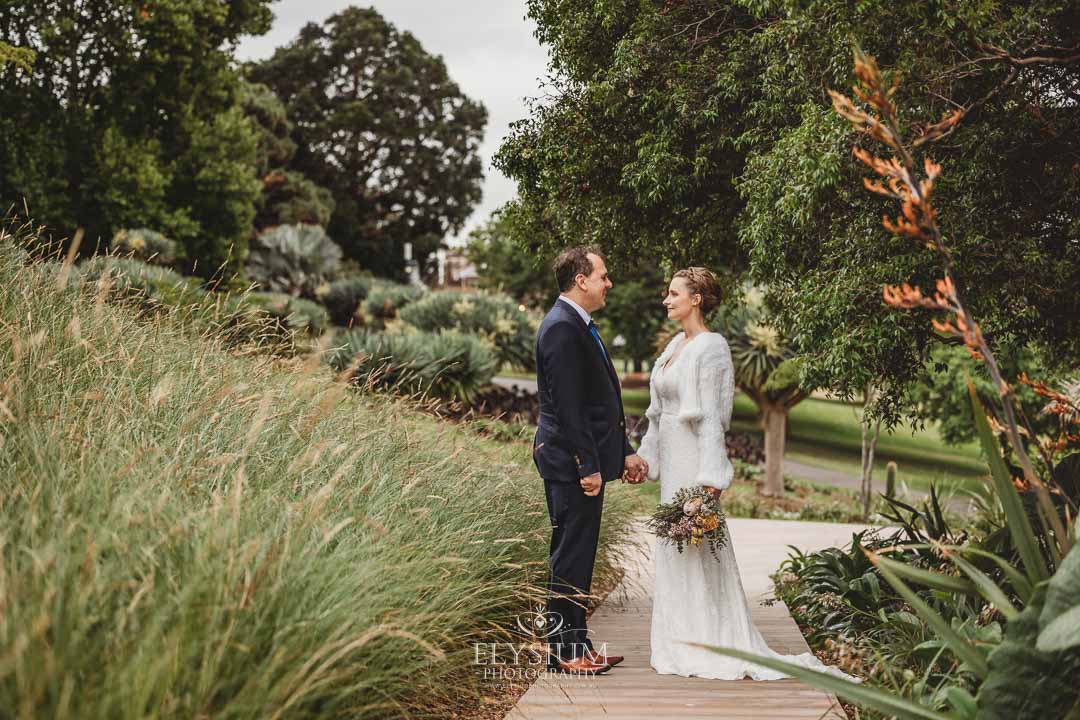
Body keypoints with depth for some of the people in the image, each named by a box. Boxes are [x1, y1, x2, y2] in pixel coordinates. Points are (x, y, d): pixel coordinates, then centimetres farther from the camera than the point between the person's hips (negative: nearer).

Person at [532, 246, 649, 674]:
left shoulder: (580, 326, 16)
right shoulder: (562, 328, -16)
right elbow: (568, 405, -21)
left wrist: (624, 452, 18)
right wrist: (588, 466, -21)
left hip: (586, 459, 10)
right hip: (571, 461, -10)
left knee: (577, 553, 14)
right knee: (570, 554, -3)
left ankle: (576, 645, 23)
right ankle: (563, 651, 7)